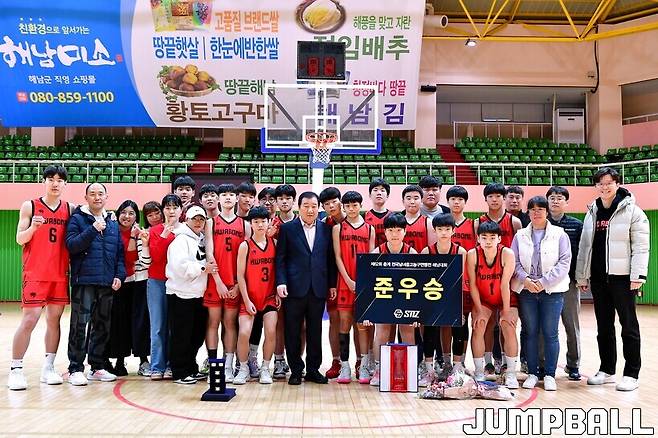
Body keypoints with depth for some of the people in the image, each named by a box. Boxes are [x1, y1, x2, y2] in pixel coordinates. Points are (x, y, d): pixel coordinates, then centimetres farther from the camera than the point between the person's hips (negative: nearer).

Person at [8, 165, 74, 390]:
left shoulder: (70, 209, 8)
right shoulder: (30, 206, 1)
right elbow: (20, 239, -3)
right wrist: (33, 227, -20)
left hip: (60, 274, 3)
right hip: (35, 274, -3)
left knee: (54, 319, 7)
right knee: (29, 320, -6)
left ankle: (48, 368, 15)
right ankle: (15, 369, 5)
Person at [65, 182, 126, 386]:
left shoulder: (113, 224, 16)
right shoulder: (77, 219, 2)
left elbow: (120, 253, 16)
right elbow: (72, 245, -11)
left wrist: (119, 275, 4)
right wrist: (93, 229, -17)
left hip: (107, 283, 5)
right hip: (83, 281, -5)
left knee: (102, 326, 9)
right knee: (80, 326, -5)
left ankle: (97, 366, 19)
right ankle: (76, 369, 3)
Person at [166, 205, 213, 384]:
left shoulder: (201, 240, 15)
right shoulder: (180, 239, -10)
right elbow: (180, 267, -22)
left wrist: (208, 267, 7)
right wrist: (203, 268, -14)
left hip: (197, 294, 8)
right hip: (181, 294, -8)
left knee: (197, 334, 14)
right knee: (182, 336, -1)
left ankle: (191, 369, 26)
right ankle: (180, 373, 9)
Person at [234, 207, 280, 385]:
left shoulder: (274, 243, 4)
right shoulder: (245, 246, -4)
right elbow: (240, 275, -5)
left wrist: (278, 292, 0)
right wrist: (246, 300, -9)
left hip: (270, 297, 2)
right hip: (249, 298, -2)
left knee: (271, 332, -7)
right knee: (244, 333, -11)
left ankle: (265, 368, 10)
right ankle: (243, 369, 9)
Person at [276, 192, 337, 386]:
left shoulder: (326, 230, 9)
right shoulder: (287, 228, 3)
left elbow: (330, 259, 10)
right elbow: (280, 258, 0)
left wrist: (332, 284, 5)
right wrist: (281, 282, -10)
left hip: (318, 289, 2)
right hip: (294, 289, -2)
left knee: (315, 332, 9)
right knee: (293, 332, 4)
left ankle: (313, 369, 21)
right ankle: (296, 370, 17)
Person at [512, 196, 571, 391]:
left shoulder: (559, 234, 2)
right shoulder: (520, 236, 10)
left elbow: (564, 262, -5)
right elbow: (514, 262, 5)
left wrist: (543, 282, -12)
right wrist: (525, 280, -12)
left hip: (552, 291, -2)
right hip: (526, 290, 2)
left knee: (550, 333, 0)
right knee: (530, 333, 6)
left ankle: (550, 375, 9)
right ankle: (532, 373, 15)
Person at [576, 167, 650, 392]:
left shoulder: (632, 211, -4)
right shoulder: (592, 213, 12)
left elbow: (641, 246, -9)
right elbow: (584, 246, 13)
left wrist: (638, 276, -17)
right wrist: (581, 276, 11)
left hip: (622, 277, -5)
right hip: (598, 278, 5)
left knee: (629, 326, 3)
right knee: (604, 327, 12)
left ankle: (631, 374, 11)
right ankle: (607, 370, 23)